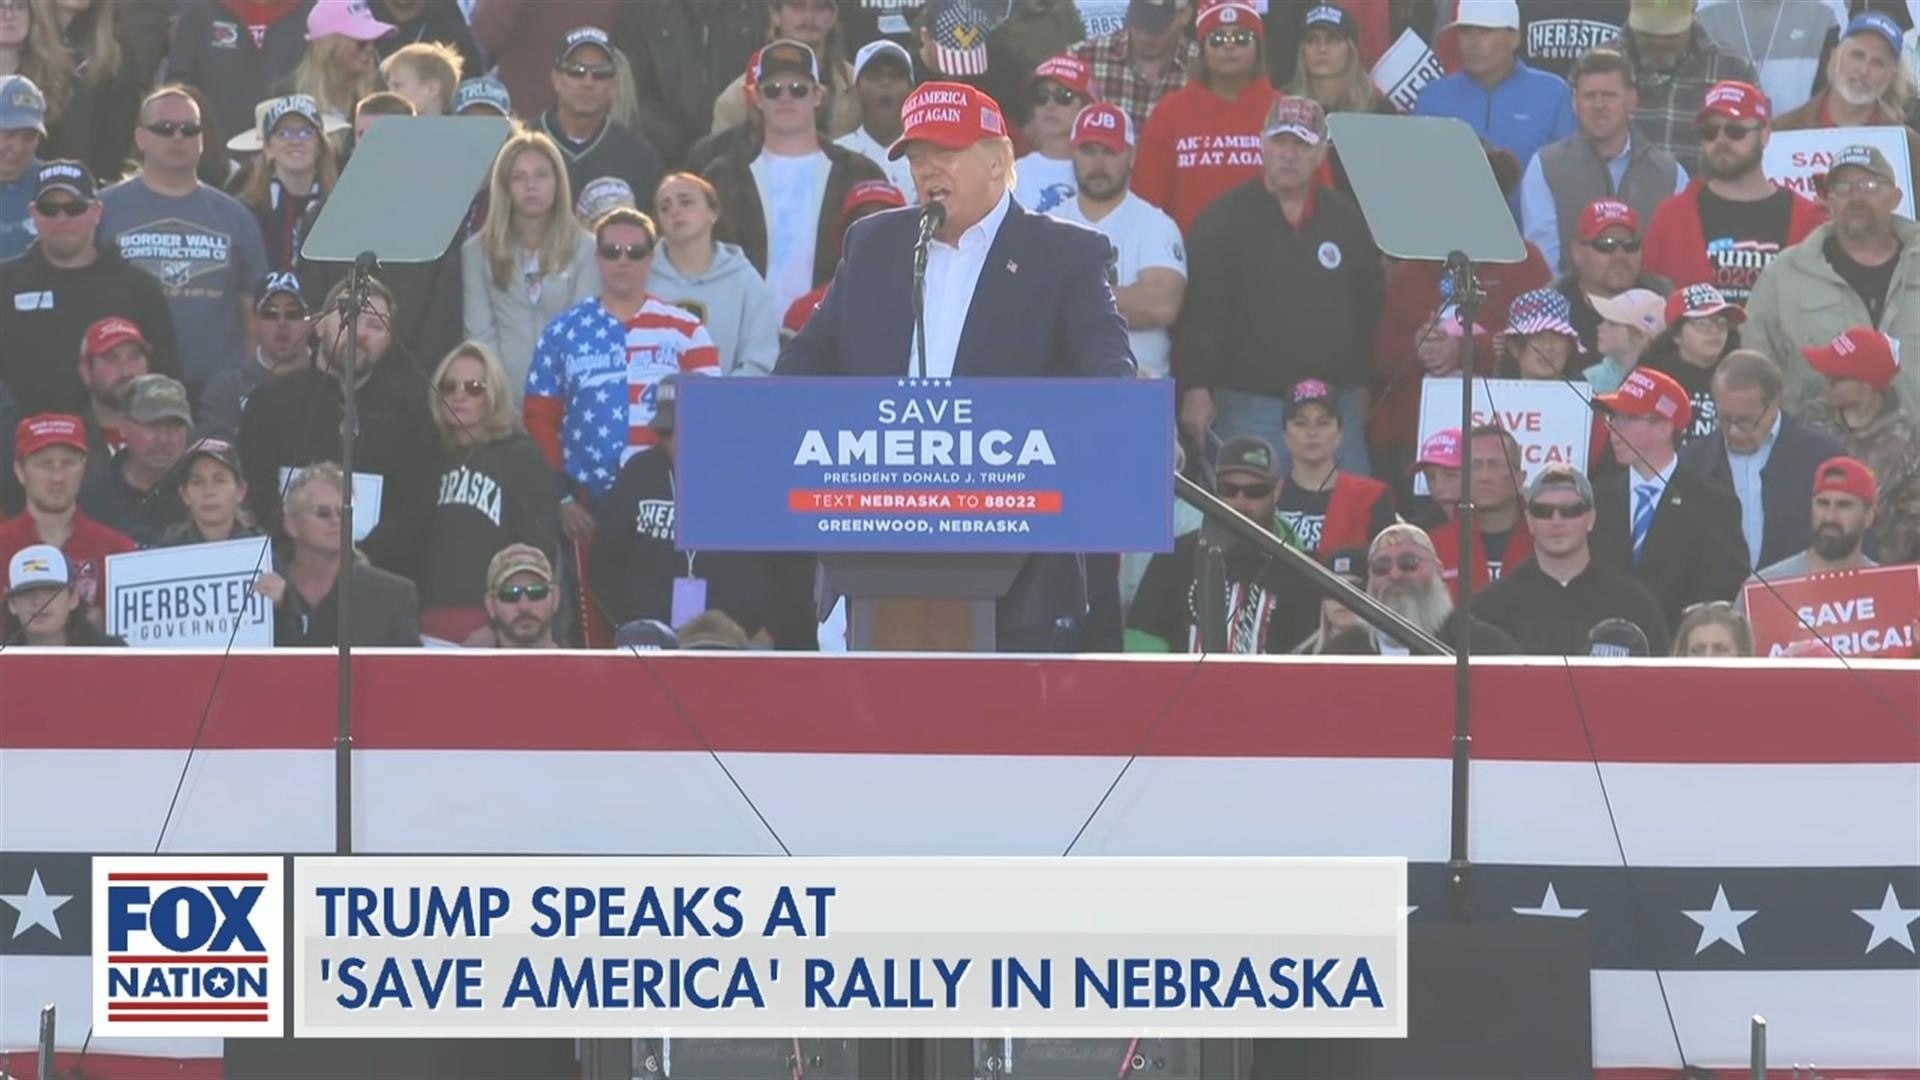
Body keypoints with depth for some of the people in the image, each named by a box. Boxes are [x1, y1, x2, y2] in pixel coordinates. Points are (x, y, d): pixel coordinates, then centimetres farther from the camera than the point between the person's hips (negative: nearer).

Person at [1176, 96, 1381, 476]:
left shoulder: (1348, 221, 12)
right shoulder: (1224, 219, 2)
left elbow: (1369, 310, 15)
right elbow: (1199, 309, -5)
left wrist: (1362, 387, 10)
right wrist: (1196, 389, -13)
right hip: (1249, 405, -3)